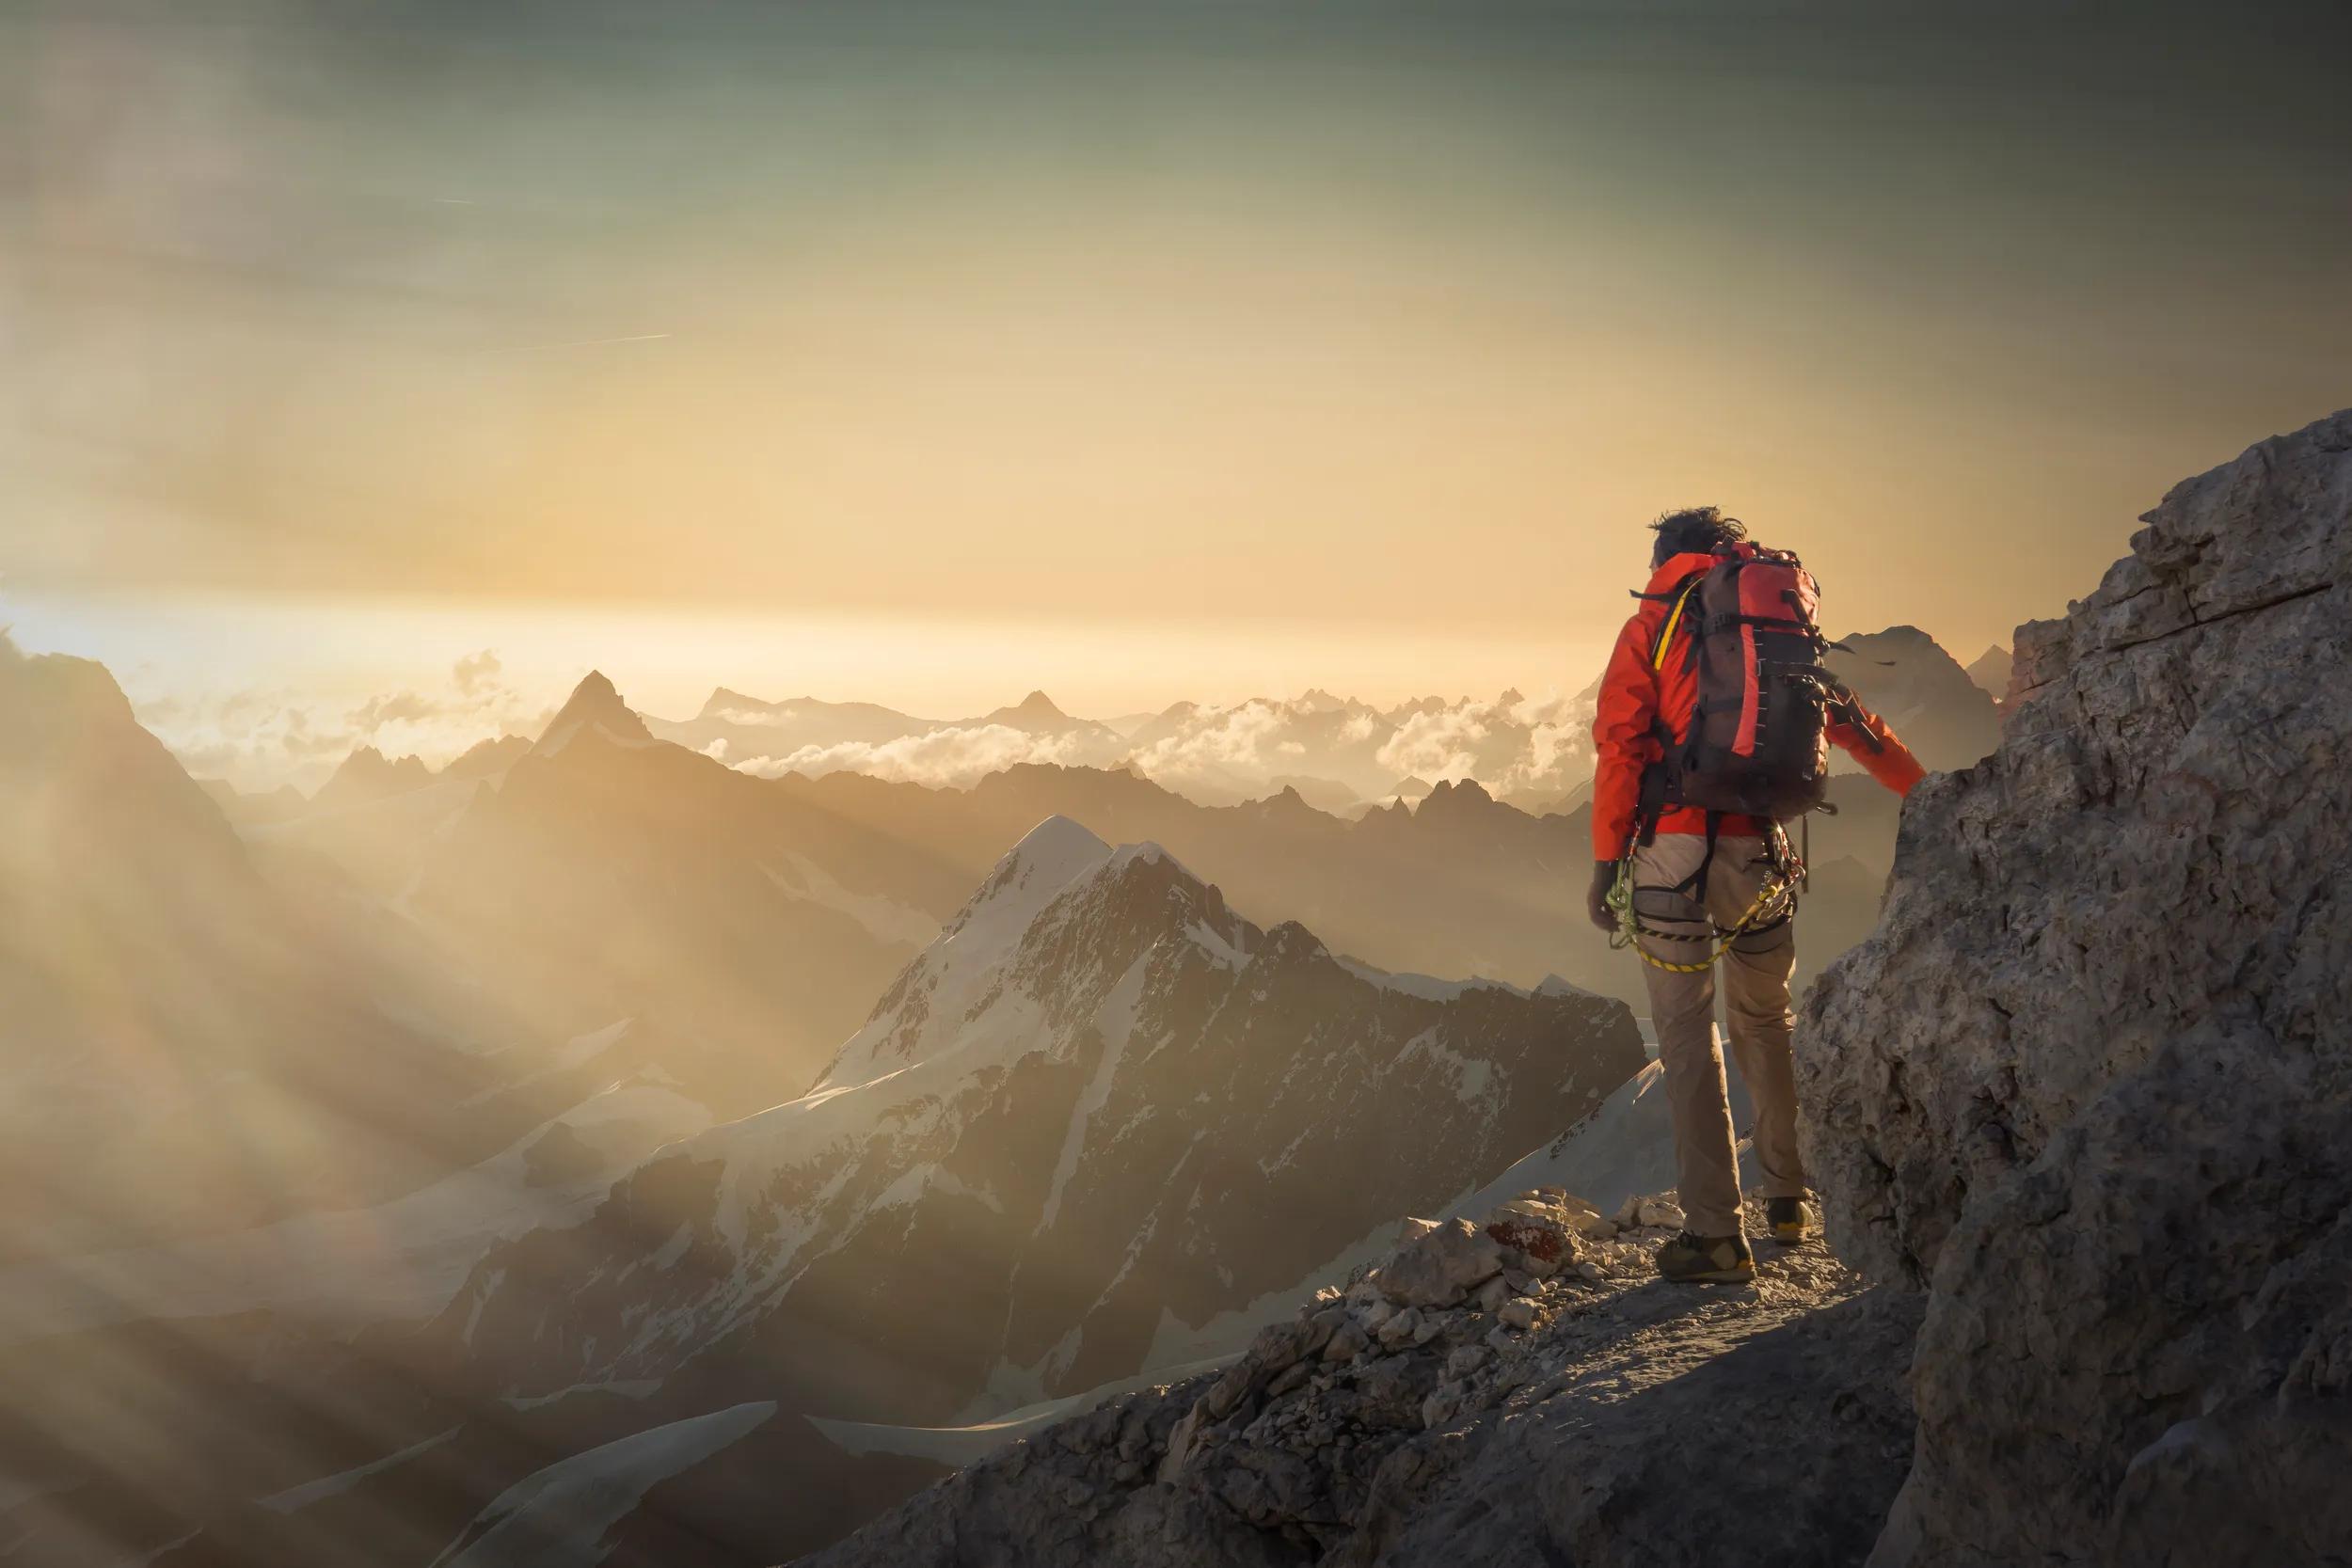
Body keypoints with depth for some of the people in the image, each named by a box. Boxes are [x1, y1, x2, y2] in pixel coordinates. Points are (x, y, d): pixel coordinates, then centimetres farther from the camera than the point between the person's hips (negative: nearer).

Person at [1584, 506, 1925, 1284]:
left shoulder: (1652, 625, 3)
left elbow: (1621, 744, -5)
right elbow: (1852, 723, 19)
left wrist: (1606, 860, -2)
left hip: (1675, 846, -3)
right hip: (1761, 847, 4)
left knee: (1686, 1034, -1)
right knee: (1765, 1018, 22)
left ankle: (1714, 1233, -4)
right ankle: (1788, 1195, 31)